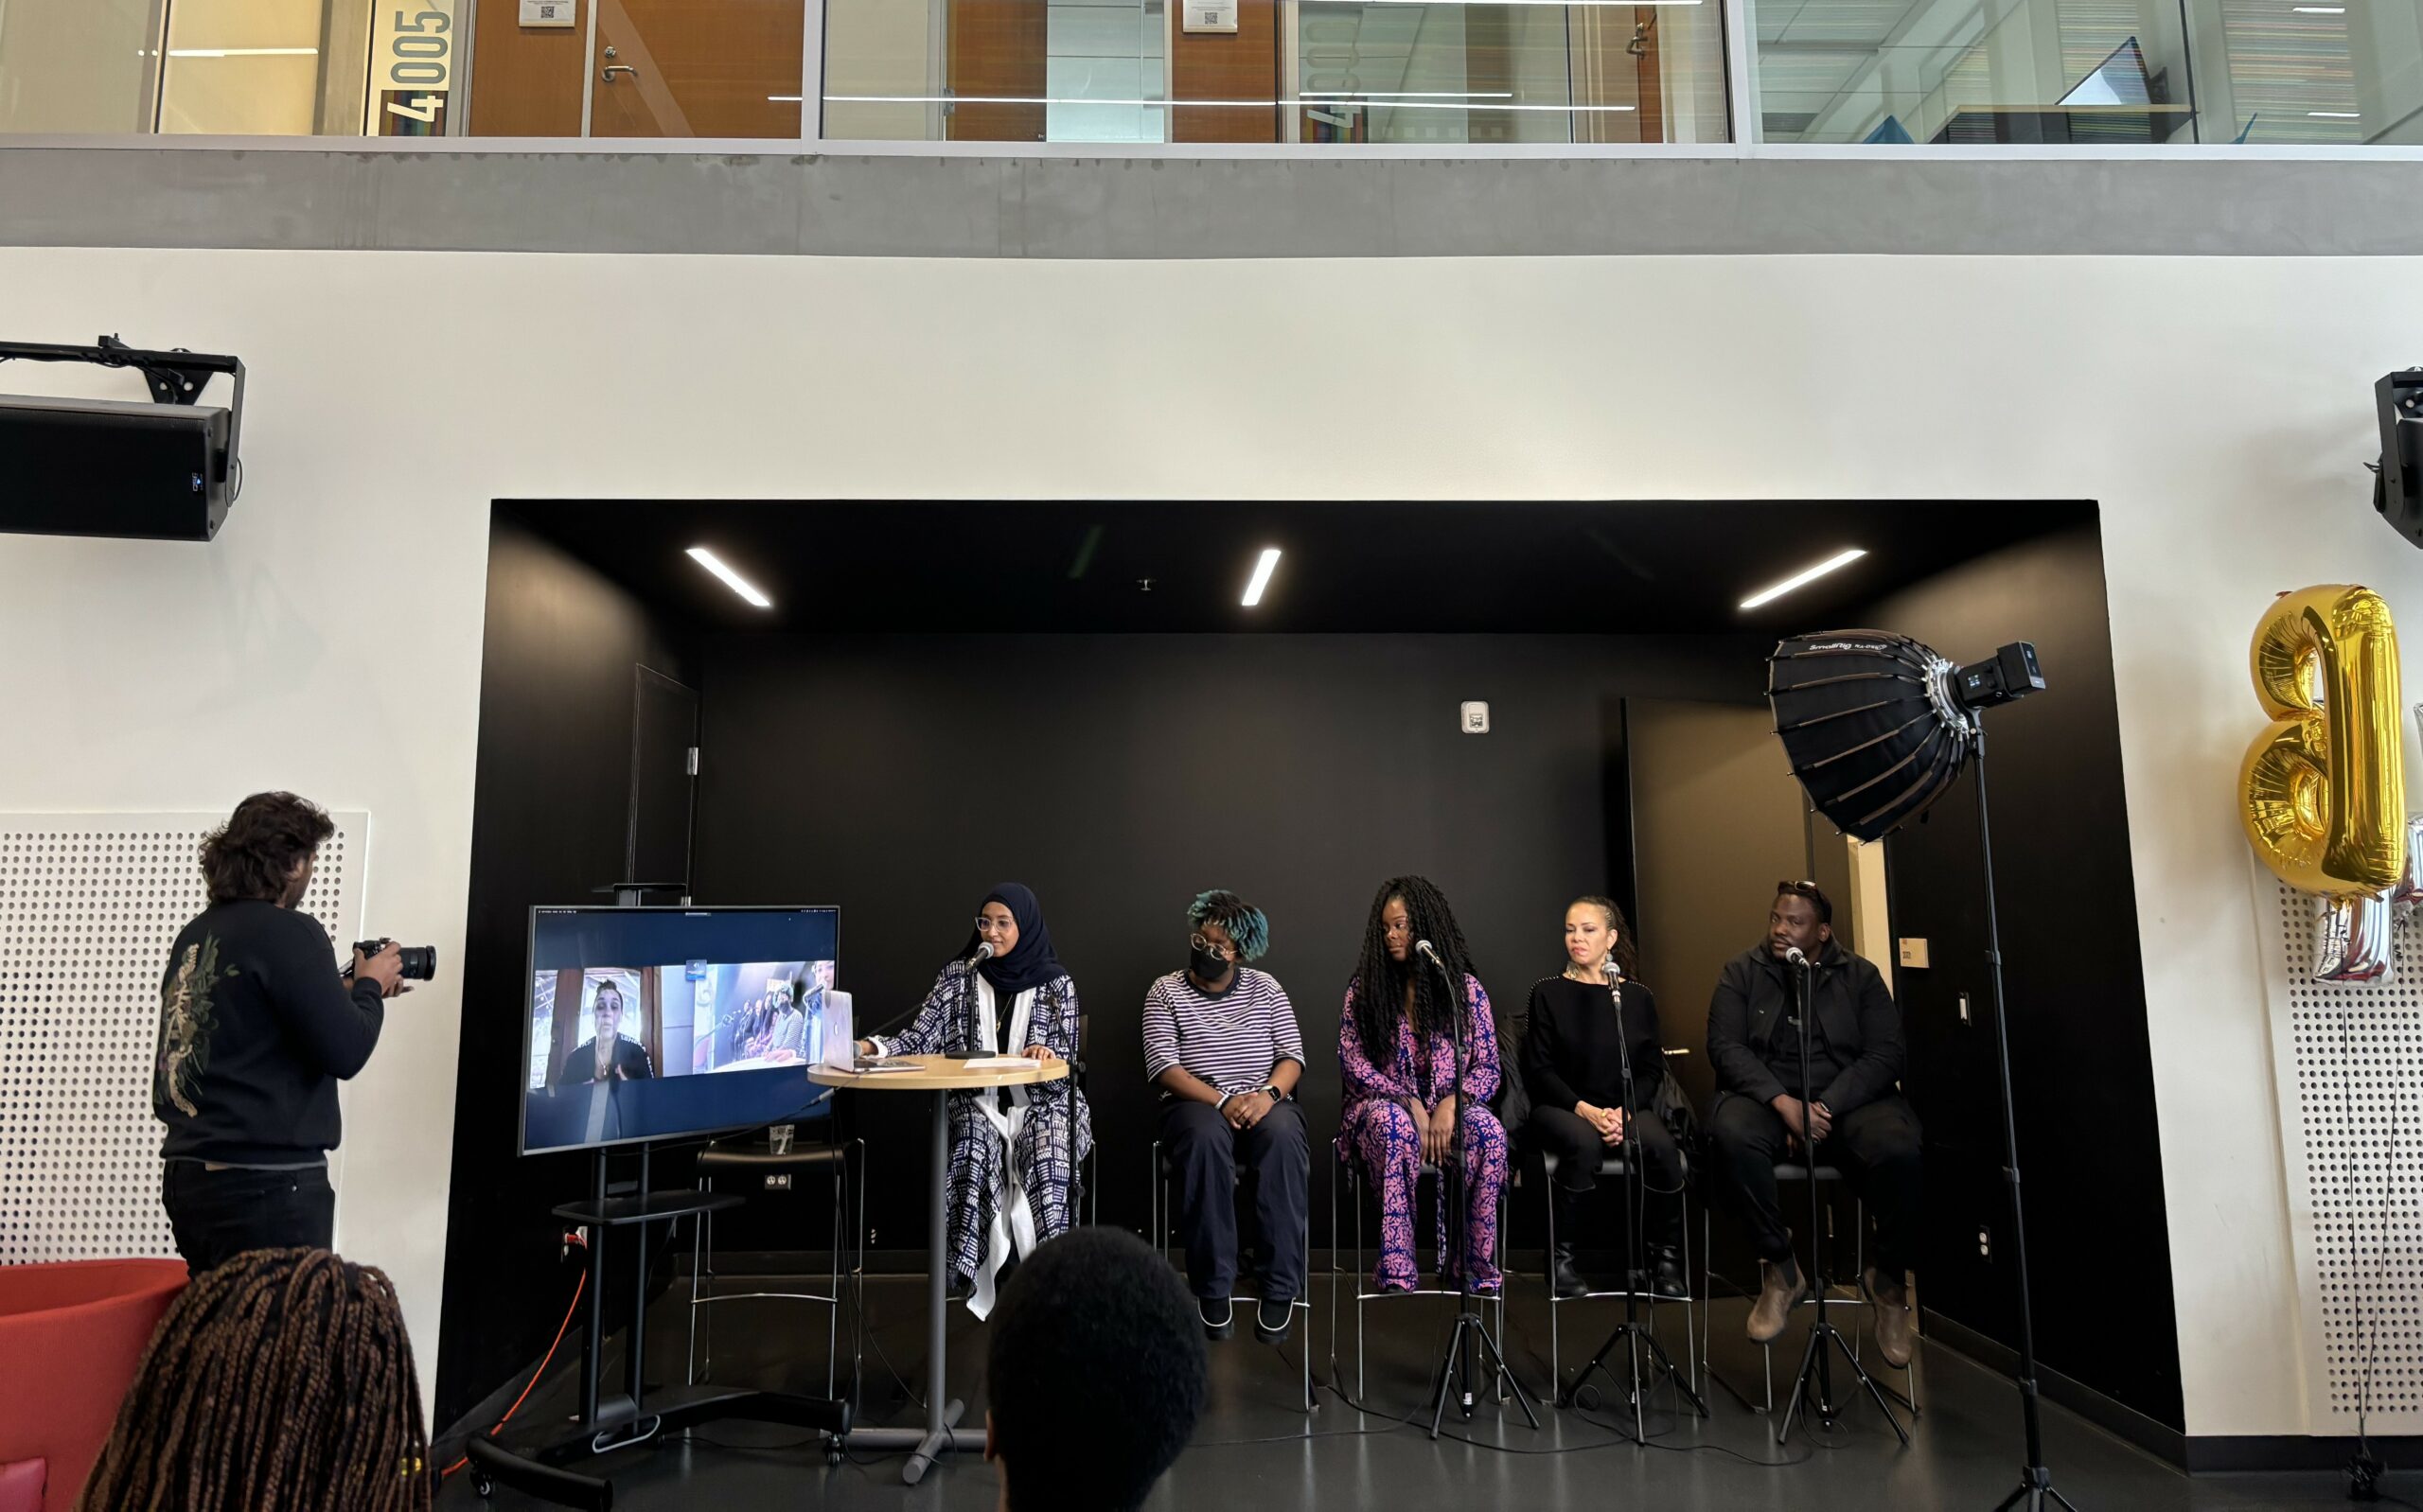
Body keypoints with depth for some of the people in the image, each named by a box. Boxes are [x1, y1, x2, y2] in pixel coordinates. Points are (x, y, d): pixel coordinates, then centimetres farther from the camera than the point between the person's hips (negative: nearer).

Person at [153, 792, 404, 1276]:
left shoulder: (195, 934, 11)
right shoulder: (288, 932, -14)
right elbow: (345, 1051, -17)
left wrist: (349, 991, 20)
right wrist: (370, 987, 0)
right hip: (266, 1184, -9)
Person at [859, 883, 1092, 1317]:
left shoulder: (1056, 983, 3)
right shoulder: (957, 975, 6)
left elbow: (1066, 1062, 0)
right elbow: (918, 1039, -1)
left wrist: (1050, 1056, -24)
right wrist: (871, 1047, -20)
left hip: (1041, 1104, -1)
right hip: (976, 1104, 1)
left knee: (1047, 1161, -31)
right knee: (977, 1158, -31)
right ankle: (992, 1281, -24)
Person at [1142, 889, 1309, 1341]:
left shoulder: (1264, 987, 11)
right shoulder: (1166, 991, 4)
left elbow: (1292, 1055, 5)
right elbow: (1162, 1067, -7)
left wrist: (1269, 1092, -17)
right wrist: (1221, 1101, -19)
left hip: (1263, 1102, 2)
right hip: (1197, 1104, -1)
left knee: (1284, 1137, -34)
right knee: (1206, 1139, -38)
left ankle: (1280, 1288, -27)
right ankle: (1212, 1287, -27)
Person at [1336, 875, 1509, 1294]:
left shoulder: (1466, 989, 6)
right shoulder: (1363, 991, 5)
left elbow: (1487, 1067, 2)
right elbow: (1352, 1063, -3)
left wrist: (1450, 1103, -18)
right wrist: (1410, 1103, -15)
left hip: (1449, 1106, 1)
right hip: (1384, 1104, -1)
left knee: (1490, 1133, -32)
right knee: (1396, 1127, -38)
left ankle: (1473, 1260, -21)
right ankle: (1396, 1270, -37)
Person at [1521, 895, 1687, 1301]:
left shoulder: (1637, 997, 9)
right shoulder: (1548, 993, 2)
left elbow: (1652, 1070, 7)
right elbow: (1539, 1070, -2)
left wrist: (1624, 1111, -12)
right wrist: (1585, 1109, -16)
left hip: (1627, 1106, 2)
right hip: (1560, 1106, -2)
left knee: (1661, 1146, -30)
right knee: (1584, 1143, -36)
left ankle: (1666, 1258, -11)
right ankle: (1561, 1258, -19)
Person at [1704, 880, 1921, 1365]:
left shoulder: (1860, 976, 7)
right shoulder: (1742, 971, 6)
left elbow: (1886, 1054, -3)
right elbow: (1725, 1044, -4)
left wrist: (1825, 1107, -18)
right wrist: (1783, 1103, -19)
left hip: (1848, 1100, 0)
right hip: (1764, 1095, 0)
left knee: (1899, 1151, -32)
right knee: (1733, 1135, -35)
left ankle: (1889, 1279, -4)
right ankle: (1782, 1269, -14)